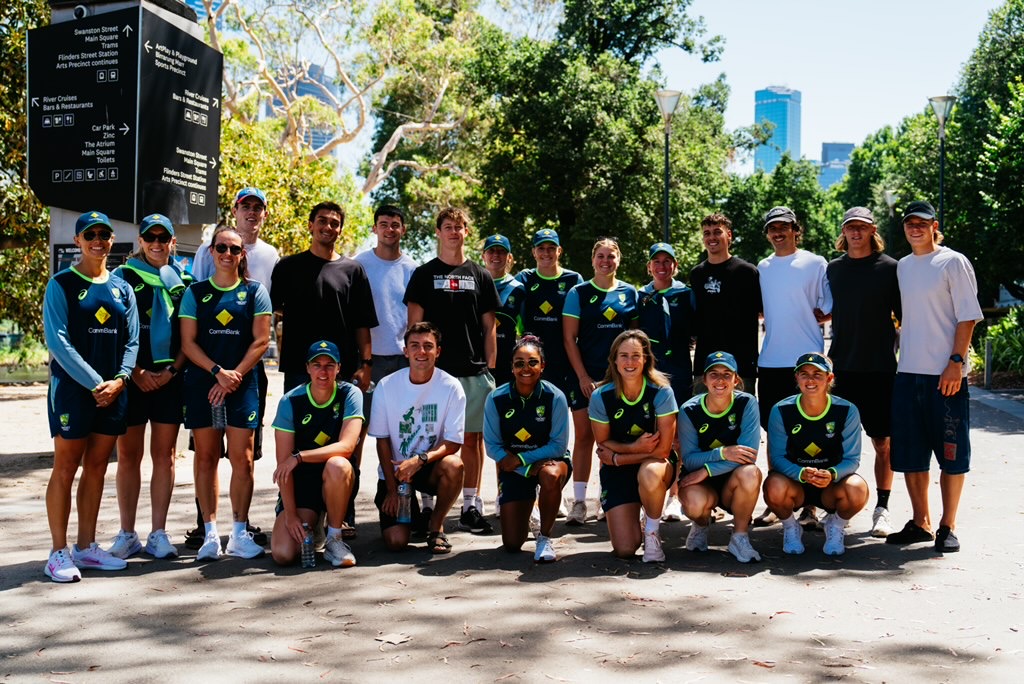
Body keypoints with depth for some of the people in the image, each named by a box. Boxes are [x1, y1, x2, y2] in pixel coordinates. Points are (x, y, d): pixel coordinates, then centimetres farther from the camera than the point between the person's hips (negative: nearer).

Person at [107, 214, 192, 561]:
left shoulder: (184, 281, 10)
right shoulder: (122, 277, 4)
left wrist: (172, 370, -5)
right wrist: (136, 372, -10)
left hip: (171, 377, 2)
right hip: (133, 377, -1)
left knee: (164, 453, 4)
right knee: (128, 454, 2)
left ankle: (158, 533, 10)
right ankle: (127, 534, 10)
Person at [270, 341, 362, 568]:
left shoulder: (350, 394, -10)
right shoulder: (290, 401, -9)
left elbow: (346, 446, -23)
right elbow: (283, 466, -11)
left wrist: (298, 457, -31)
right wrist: (290, 515, -17)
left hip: (338, 481, -1)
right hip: (300, 484, 1)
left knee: (337, 466, -38)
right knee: (282, 554, -18)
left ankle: (334, 539, -15)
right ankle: (310, 524, 18)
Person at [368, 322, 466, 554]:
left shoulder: (451, 387, -11)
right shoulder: (386, 386, -8)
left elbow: (453, 443, -12)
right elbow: (382, 440, -3)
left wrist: (420, 460, -29)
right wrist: (392, 489, -7)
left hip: (430, 468, 0)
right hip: (394, 469, 0)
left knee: (454, 465, -35)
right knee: (396, 542, -16)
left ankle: (435, 524, -7)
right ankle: (410, 510, 22)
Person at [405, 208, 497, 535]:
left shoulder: (480, 275, 12)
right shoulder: (424, 274, 7)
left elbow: (489, 327, 11)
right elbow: (415, 324, 3)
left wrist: (490, 368, 4)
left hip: (475, 372, 2)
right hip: (435, 370, -2)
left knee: (473, 438, 5)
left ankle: (471, 506, 11)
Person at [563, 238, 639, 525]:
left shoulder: (630, 293, 9)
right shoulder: (579, 293, 2)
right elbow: (569, 338, -1)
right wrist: (583, 376, -8)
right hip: (586, 375, -2)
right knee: (584, 436, -1)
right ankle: (579, 502, 3)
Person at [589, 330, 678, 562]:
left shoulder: (661, 392, -18)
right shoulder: (601, 397, -12)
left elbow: (663, 449, -17)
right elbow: (603, 444, -2)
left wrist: (617, 458, -15)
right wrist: (634, 447, -19)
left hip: (655, 463, -1)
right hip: (617, 472, 1)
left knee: (649, 474, -41)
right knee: (625, 550, -11)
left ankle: (652, 533, -11)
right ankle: (629, 515, 27)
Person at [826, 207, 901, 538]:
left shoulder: (890, 268, 0)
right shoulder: (832, 269, 10)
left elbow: (905, 317, 2)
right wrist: (827, 355, 12)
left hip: (880, 368, -3)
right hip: (842, 368, 3)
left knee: (882, 442, 2)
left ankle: (882, 509, 10)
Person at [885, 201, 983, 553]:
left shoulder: (953, 262, -3)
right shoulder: (902, 267, 14)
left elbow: (968, 317, -7)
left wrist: (956, 362, -15)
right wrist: (893, 354, 15)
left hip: (946, 374, -6)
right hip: (908, 372, 6)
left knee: (952, 454, 0)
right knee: (909, 453, 8)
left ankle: (948, 527, 10)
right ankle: (920, 523, 20)